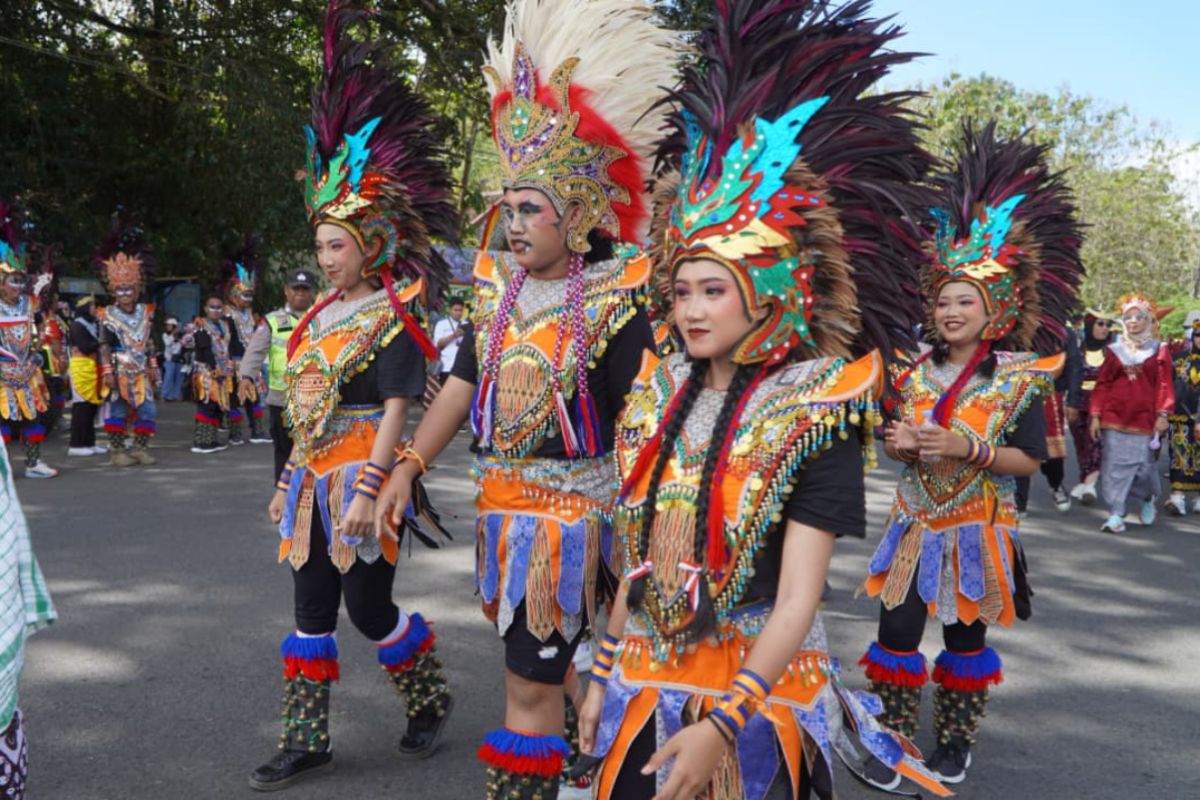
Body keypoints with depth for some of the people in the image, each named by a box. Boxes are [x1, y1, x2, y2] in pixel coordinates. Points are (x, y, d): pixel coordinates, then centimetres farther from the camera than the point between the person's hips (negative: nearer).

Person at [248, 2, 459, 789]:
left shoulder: (390, 321, -11)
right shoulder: (322, 315, 12)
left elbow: (396, 409, -17)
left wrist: (368, 488, -23)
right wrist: (297, 476, 18)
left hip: (360, 479, -8)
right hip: (314, 479, 8)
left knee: (370, 607, 1)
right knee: (313, 608, 10)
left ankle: (432, 698, 27)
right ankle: (307, 740, 20)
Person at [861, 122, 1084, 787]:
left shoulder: (1019, 378, -8)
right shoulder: (917, 373, 4)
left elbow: (1030, 458, -10)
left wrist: (968, 449, -24)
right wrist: (899, 446, -11)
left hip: (977, 530, -3)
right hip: (915, 524, 3)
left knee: (966, 636, 10)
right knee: (897, 629, 0)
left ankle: (956, 740, 28)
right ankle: (893, 738, 14)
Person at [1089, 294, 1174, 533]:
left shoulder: (1159, 350, 6)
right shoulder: (1114, 350, 9)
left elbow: (1165, 385, 1)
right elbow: (1102, 384, 6)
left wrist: (1163, 415, -8)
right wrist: (1095, 415, 0)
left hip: (1144, 418, -1)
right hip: (1114, 417, 1)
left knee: (1143, 463, 1)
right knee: (1114, 465, -3)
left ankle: (1147, 499, 32)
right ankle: (1117, 515, 1)